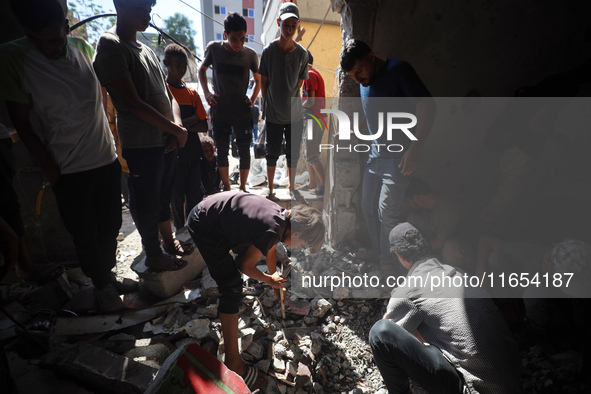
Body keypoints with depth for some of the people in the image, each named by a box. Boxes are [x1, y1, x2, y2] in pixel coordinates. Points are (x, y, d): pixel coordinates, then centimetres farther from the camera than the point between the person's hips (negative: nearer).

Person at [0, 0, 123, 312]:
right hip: (69, 172, -3)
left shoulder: (82, 47, 0)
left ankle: (107, 271, 40)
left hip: (107, 160, 4)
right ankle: (102, 285, 31)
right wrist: (50, 169, -6)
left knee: (110, 227, 16)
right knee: (85, 236, 8)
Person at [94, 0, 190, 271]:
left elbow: (168, 94, 15)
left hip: (166, 140, 8)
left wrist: (177, 126, -4)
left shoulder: (146, 50, 16)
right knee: (147, 203, 6)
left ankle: (168, 239, 39)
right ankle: (153, 255, 24)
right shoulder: (110, 45, -11)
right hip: (140, 144, -8)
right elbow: (133, 103, -19)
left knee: (164, 195, 21)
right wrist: (176, 129, -14)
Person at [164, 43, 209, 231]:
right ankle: (180, 230, 19)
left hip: (194, 153, 4)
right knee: (177, 197, 4)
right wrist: (191, 120, -10)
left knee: (195, 196, 8)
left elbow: (204, 126, 5)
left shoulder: (192, 92, 12)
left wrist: (181, 125, -11)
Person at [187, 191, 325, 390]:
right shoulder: (272, 231, -28)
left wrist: (274, 275, 24)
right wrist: (269, 280, 3)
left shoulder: (285, 217, -3)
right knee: (232, 289, -9)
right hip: (204, 225, -9)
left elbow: (270, 248, 18)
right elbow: (245, 266, -13)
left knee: (244, 249, 32)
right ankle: (233, 362, -2)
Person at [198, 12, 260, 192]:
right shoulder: (214, 49, -2)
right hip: (220, 112, 1)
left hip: (242, 112, 0)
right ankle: (226, 187, 23)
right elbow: (202, 70, 15)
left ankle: (242, 187, 21)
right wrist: (207, 92, 2)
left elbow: (258, 79, 12)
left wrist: (252, 98, -3)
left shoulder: (250, 55, -3)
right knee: (222, 151, 8)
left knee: (244, 151, 5)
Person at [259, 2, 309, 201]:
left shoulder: (302, 53, 0)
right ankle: (270, 188, 24)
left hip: (295, 113, 2)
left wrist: (290, 101, 4)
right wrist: (268, 105, 2)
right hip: (273, 113, -2)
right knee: (273, 153, 8)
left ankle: (292, 187, 30)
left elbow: (299, 84, 7)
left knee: (293, 153, 11)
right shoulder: (269, 51, -6)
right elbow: (263, 82, 0)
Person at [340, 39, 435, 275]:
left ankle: (388, 264, 12)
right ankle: (377, 250, 33)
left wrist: (415, 149, -23)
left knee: (387, 212, -7)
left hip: (398, 157, -8)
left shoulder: (399, 70, -13)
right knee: (368, 205, 13)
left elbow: (427, 106, -18)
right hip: (375, 155, 8)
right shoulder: (365, 81, 11)